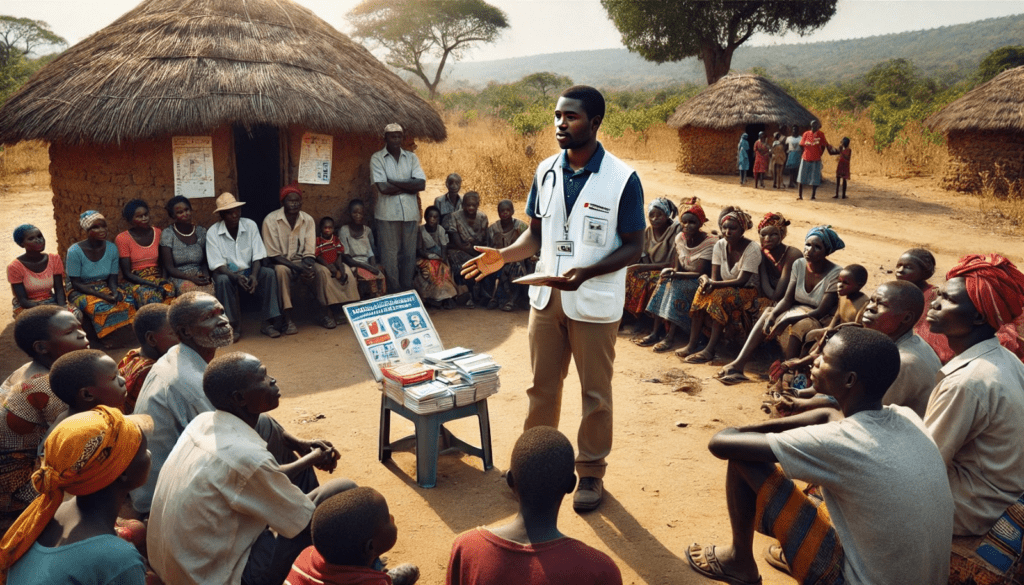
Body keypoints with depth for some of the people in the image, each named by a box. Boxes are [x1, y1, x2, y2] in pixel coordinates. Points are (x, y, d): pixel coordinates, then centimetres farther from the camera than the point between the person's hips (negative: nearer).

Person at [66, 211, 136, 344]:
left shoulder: (111, 248, 0)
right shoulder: (75, 251, -13)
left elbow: (113, 278, 3)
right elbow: (75, 283, -13)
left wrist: (115, 292, -21)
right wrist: (101, 295, -25)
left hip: (105, 288, 4)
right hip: (81, 292, -4)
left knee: (127, 301, -26)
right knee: (100, 307, -34)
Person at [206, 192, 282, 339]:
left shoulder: (250, 225, -4)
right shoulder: (213, 232, -10)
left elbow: (258, 256, -6)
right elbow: (217, 265, -14)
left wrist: (254, 275, -27)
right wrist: (236, 277, -33)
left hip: (248, 271, 2)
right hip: (228, 273, -2)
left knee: (269, 273, -26)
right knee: (222, 280, -35)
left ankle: (267, 323, -24)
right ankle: (233, 326, -22)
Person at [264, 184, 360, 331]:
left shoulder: (308, 220, -4)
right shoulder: (271, 220, -14)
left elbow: (309, 253, -3)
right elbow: (273, 255, -16)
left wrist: (307, 267, -26)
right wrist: (298, 268, -27)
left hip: (301, 262, 3)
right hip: (281, 263, -3)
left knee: (323, 271, -23)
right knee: (281, 271, -36)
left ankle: (326, 313, -15)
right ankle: (287, 319, -32)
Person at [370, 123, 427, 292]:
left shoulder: (411, 157, 10)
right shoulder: (377, 158, 0)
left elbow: (421, 184, -4)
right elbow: (382, 187, -13)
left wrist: (393, 182, -10)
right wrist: (408, 185, -5)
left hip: (410, 212, 3)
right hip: (388, 213, -3)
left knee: (409, 254, 7)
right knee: (390, 255, 0)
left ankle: (407, 291, 16)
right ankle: (394, 294, 8)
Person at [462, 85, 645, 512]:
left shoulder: (622, 179, -13)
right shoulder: (546, 171, 2)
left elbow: (633, 247, -11)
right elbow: (537, 233, 10)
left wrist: (586, 273, -26)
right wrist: (504, 255, -9)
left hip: (595, 303, -4)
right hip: (547, 297, 5)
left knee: (595, 393, 10)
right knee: (542, 386, 16)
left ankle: (591, 473, 28)